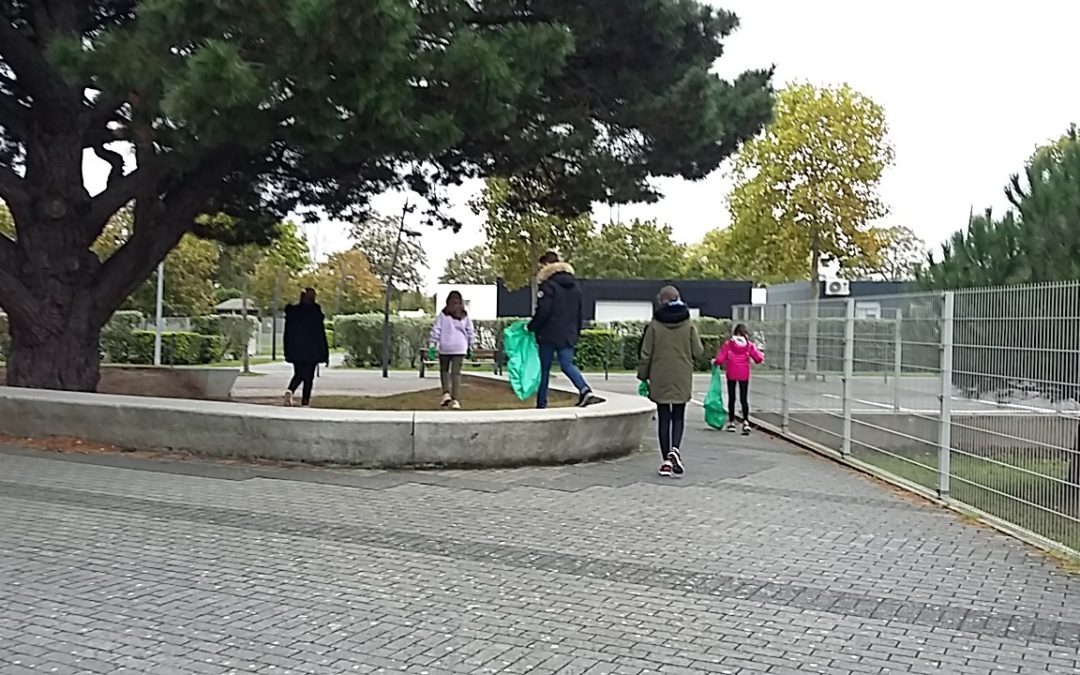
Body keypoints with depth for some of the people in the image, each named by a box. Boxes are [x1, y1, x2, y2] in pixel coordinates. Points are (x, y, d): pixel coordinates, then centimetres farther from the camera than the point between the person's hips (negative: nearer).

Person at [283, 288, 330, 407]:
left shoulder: (291, 311, 4)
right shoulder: (315, 312, -8)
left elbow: (287, 333, 6)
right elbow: (321, 334, -8)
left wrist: (287, 352, 12)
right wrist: (325, 354, -3)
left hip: (295, 350, 4)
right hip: (312, 351, -3)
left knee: (298, 374, 17)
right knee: (308, 376, 4)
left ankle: (290, 391, -10)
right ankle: (305, 401, 1)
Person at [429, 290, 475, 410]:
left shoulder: (443, 314, -2)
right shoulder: (465, 316, 4)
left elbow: (436, 330, -4)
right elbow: (471, 332, 8)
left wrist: (433, 344, 0)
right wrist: (470, 346, 17)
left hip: (445, 347, -1)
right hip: (460, 348, 1)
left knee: (444, 370, 17)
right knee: (456, 373, 1)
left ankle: (446, 393, 2)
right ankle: (455, 400, -4)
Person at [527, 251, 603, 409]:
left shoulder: (548, 285, -11)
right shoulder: (575, 285, 13)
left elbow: (543, 312, -17)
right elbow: (579, 313, 17)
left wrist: (531, 327, -4)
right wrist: (576, 331, 23)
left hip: (549, 334, -5)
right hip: (568, 335, 6)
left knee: (544, 368, 6)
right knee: (567, 364, 4)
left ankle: (541, 403, 11)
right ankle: (585, 390, -21)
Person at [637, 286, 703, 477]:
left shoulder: (654, 325, -7)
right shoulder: (689, 325, -3)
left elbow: (646, 354, -5)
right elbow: (698, 351, 0)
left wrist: (643, 376, 7)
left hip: (660, 379, -1)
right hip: (682, 379, 1)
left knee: (664, 418, 6)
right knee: (678, 417, 12)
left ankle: (666, 460, 5)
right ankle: (675, 449, -11)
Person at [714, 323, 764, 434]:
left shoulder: (728, 343, -7)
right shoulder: (749, 345, -3)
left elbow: (720, 359, -9)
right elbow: (759, 358, -5)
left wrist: (716, 363, 12)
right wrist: (761, 354, 17)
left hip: (731, 374, -1)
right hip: (744, 375, 1)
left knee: (731, 398, 11)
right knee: (744, 399, 4)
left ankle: (731, 422, 16)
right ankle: (746, 421, -14)